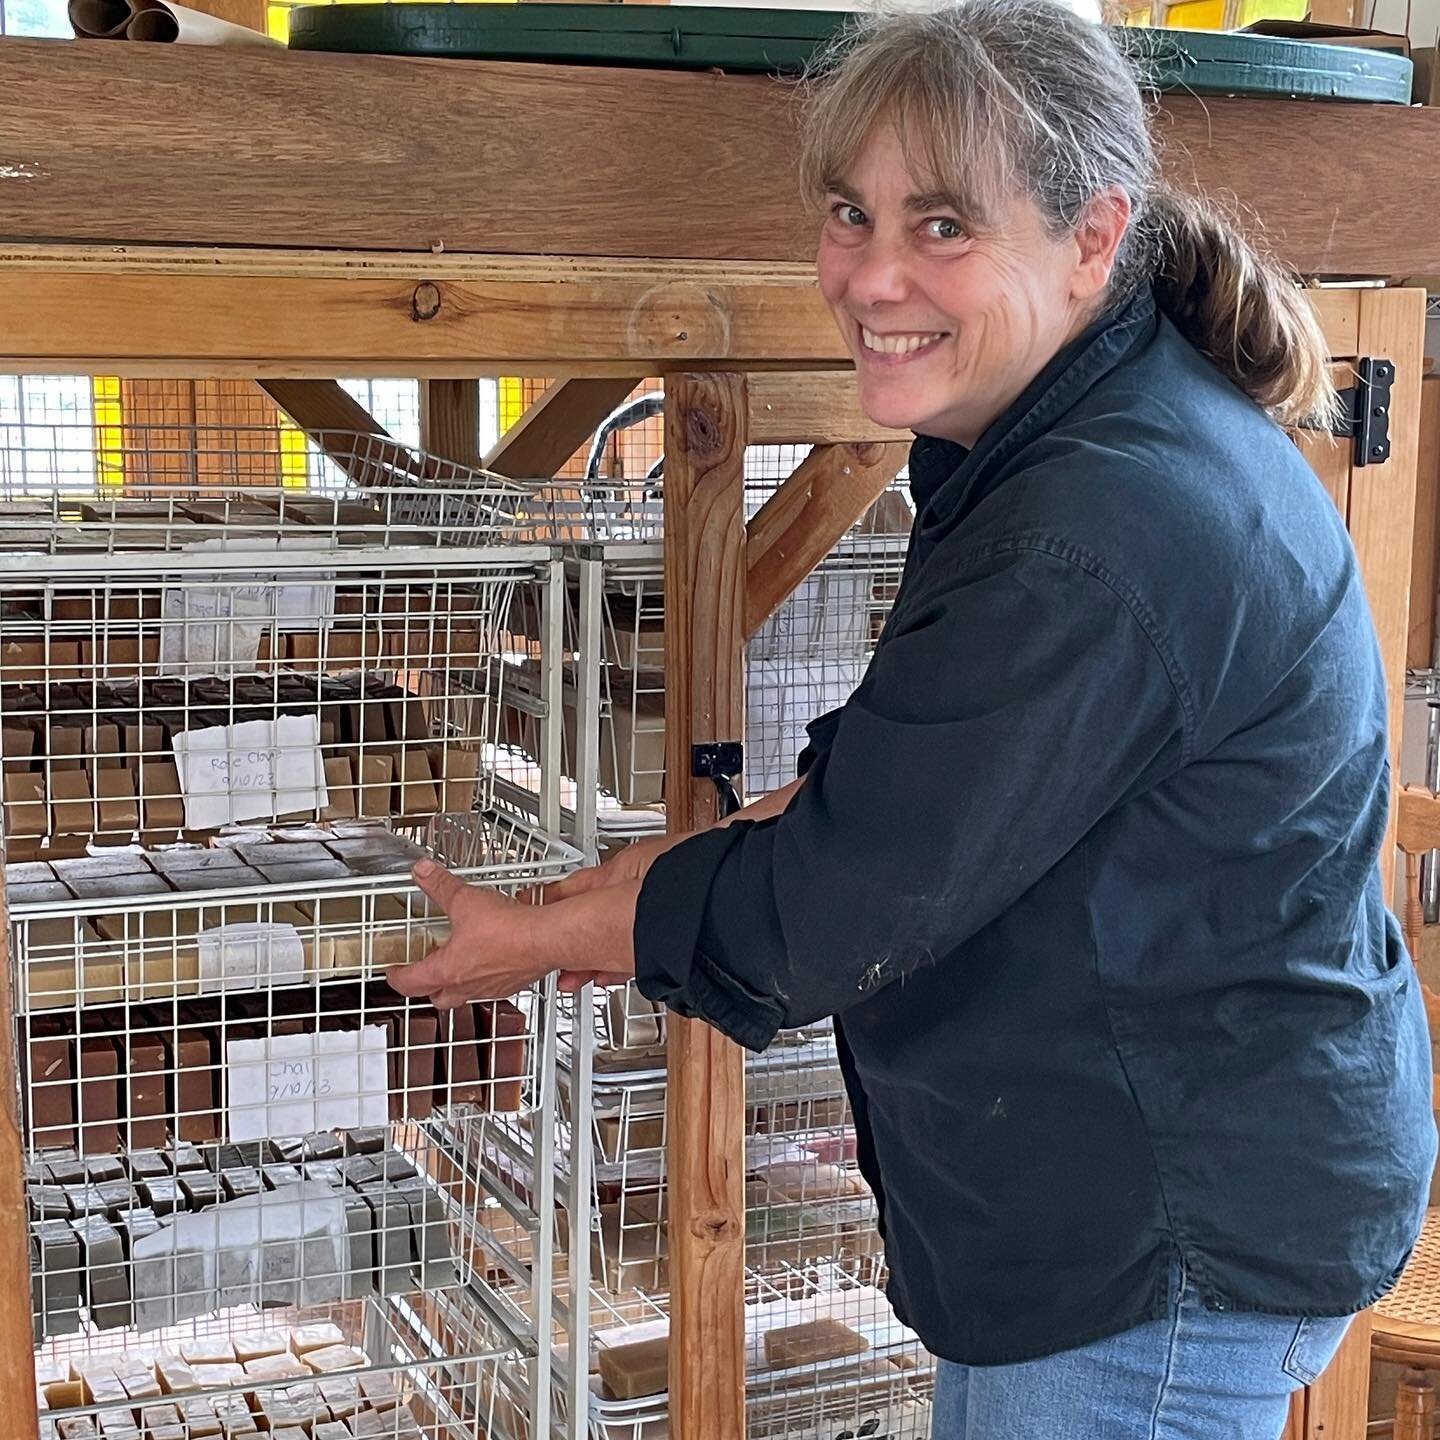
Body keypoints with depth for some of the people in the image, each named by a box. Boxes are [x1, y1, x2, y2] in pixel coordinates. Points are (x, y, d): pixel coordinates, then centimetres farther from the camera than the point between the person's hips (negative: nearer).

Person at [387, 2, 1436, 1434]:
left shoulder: (1101, 539, -29)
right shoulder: (1145, 428, 5)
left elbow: (838, 902, -22)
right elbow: (903, 790, 12)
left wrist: (546, 936, -7)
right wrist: (650, 879, 3)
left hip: (1172, 1245, -10)